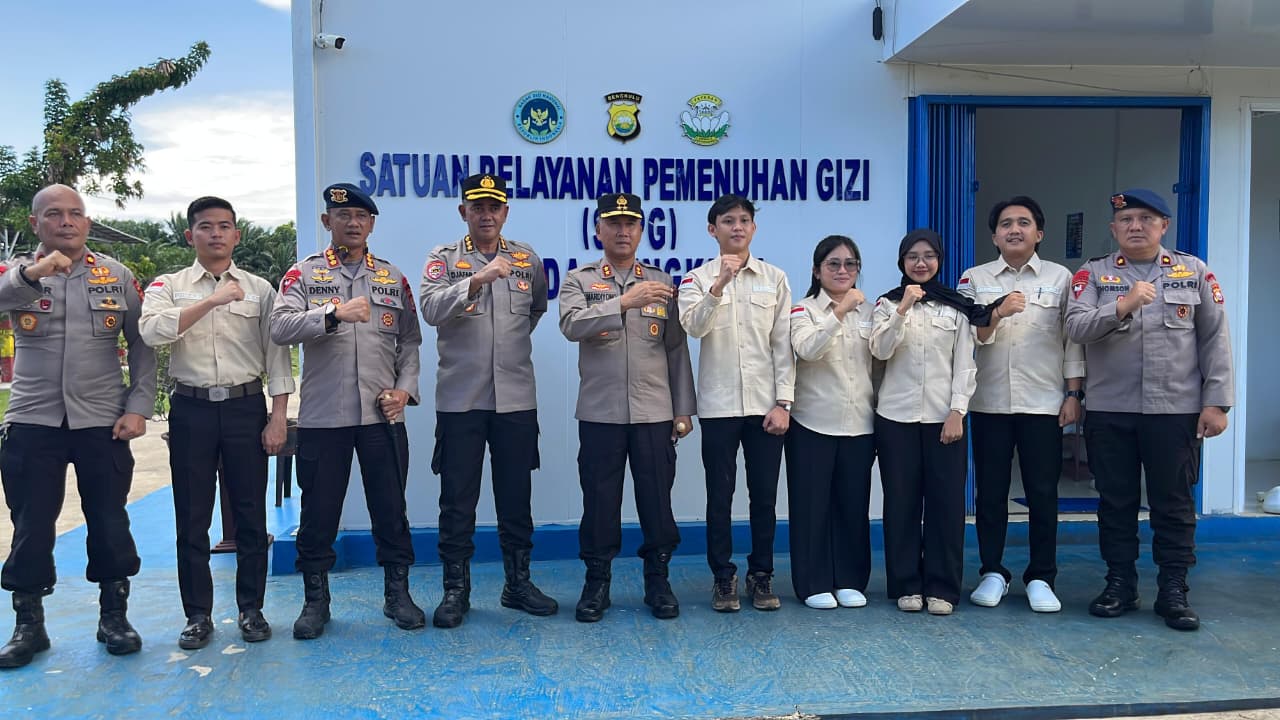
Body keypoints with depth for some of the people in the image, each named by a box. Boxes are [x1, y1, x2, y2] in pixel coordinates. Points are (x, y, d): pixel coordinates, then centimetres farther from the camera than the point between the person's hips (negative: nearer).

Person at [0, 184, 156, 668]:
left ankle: (114, 616, 22)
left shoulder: (117, 276, 5)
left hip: (103, 422, 0)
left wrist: (139, 406, -4)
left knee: (110, 523, 7)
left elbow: (142, 344, 5)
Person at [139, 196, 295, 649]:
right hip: (192, 408, 0)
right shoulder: (168, 286, 6)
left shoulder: (259, 289, 7)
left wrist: (278, 417, -3)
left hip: (245, 407, 0)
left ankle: (251, 609, 18)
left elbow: (276, 356, 4)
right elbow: (152, 330, -15)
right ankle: (198, 615, 17)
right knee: (192, 517, 5)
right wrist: (212, 300, -21)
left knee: (250, 513, 4)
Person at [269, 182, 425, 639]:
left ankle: (397, 593, 22)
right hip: (322, 416, -1)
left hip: (383, 415, 2)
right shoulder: (304, 275, 4)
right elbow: (280, 328, -11)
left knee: (391, 508, 8)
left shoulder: (393, 278, 11)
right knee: (318, 511, 7)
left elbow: (409, 341, 11)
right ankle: (316, 599, 22)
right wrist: (334, 314, -23)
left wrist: (405, 388, -3)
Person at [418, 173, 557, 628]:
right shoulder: (444, 259, 1)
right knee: (457, 498, 4)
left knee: (516, 495, 10)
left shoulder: (528, 260, 9)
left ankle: (518, 583, 23)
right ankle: (455, 589, 16)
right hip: (460, 398, -2)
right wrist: (477, 280, -29)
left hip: (516, 398, 2)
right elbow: (431, 309, -17)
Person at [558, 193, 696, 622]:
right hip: (600, 411, -1)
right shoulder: (579, 281, 5)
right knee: (600, 498, 5)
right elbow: (572, 325, -16)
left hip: (654, 412, 1)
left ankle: (658, 581, 20)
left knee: (656, 497, 5)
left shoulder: (661, 282, 10)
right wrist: (624, 302, -28)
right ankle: (597, 582, 19)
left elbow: (677, 349, 9)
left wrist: (683, 409, 5)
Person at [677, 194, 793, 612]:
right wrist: (718, 286, -28)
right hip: (719, 405, -1)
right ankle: (723, 578, 17)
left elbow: (784, 344, 3)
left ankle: (761, 575, 21)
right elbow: (694, 327, -15)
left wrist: (783, 402, -3)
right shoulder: (698, 279, 3)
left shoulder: (775, 279, 6)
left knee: (765, 495, 7)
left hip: (765, 404, 1)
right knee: (720, 495, 5)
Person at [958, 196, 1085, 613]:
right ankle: (993, 573, 18)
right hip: (989, 402, 1)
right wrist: (997, 314, -17)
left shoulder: (1060, 278, 6)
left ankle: (1041, 579, 14)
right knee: (990, 492, 5)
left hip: (1043, 403, 0)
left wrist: (1074, 394, -1)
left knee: (1043, 493, 3)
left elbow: (1073, 339, 4)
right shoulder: (975, 279, 7)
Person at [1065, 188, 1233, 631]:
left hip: (1176, 411, 0)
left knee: (1175, 504, 6)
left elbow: (1215, 339, 4)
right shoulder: (1093, 275, 5)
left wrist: (1216, 401, -2)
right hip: (1110, 412, 0)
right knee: (1116, 503, 8)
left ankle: (1173, 591, 18)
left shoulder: (1195, 272, 7)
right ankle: (1120, 585, 20)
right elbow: (1075, 327, -10)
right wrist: (1122, 306, -24)